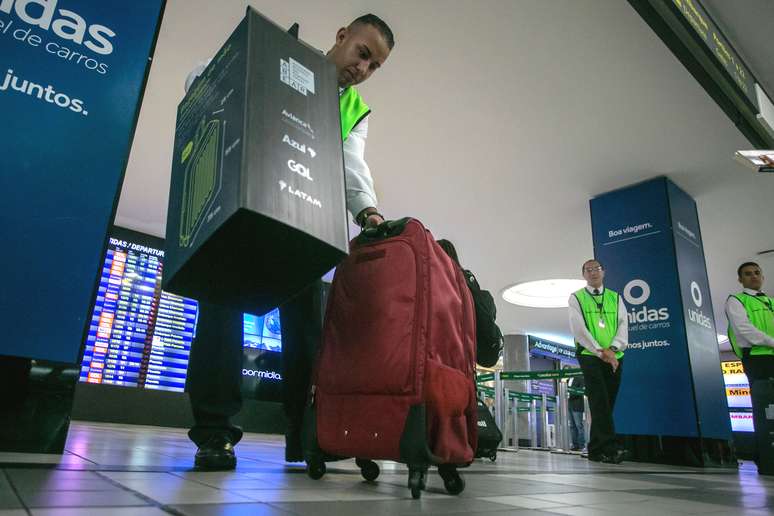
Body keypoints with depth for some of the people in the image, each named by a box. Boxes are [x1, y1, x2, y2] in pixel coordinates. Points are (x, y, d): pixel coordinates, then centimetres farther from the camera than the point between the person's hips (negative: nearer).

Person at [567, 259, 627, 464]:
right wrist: (600, 352, -13)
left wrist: (612, 348, -12)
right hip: (589, 355, -4)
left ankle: (596, 450, 13)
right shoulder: (576, 298, 6)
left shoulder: (615, 298, 16)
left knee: (606, 403, 4)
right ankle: (610, 448, -18)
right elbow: (578, 328, -5)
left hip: (615, 357, 4)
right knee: (600, 401, -15)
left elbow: (623, 324, 5)